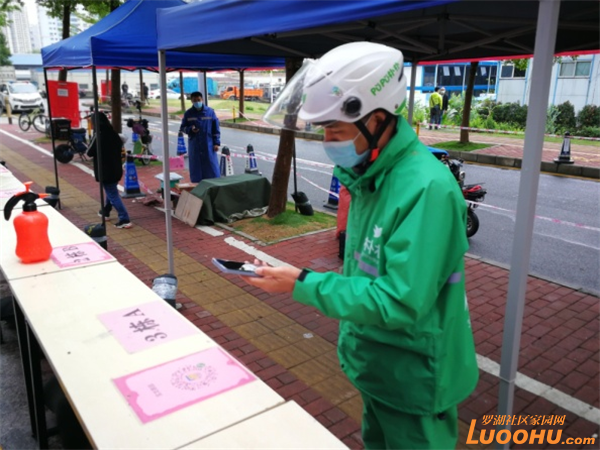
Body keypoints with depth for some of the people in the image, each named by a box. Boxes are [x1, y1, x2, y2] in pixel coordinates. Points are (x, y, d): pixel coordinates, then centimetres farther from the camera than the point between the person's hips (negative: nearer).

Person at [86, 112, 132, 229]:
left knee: (113, 194, -5)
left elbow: (90, 152, -14)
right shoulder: (112, 133, 3)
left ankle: (125, 220, -10)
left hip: (105, 170, -8)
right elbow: (120, 144, 20)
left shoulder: (99, 135, -19)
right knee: (111, 191, 25)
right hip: (116, 168, 8)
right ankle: (106, 211, 43)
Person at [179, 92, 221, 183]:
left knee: (212, 167, 2)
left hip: (208, 144, -1)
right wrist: (190, 129, -13)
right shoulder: (188, 113, 2)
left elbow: (216, 128, 1)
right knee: (196, 168, 5)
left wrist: (216, 143, -3)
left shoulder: (210, 111, -1)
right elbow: (182, 127, 9)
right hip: (194, 145, 1)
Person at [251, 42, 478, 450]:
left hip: (414, 380, -8)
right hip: (378, 367, 8)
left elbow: (400, 303, -32)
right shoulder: (372, 175, -1)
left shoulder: (426, 188, -30)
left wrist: (304, 285, -26)